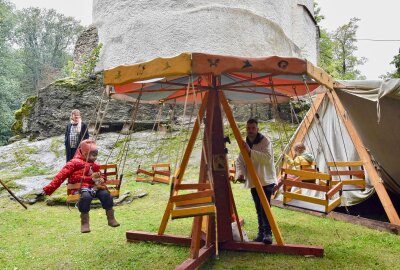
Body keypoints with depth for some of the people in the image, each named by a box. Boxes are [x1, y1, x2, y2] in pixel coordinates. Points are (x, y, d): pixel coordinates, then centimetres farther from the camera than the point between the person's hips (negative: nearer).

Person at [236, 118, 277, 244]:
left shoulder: (265, 141, -10)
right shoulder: (245, 143, 9)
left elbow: (267, 157, -27)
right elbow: (239, 161, 8)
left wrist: (251, 151, -38)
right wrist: (240, 173, -13)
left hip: (266, 181, -6)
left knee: (265, 207, -15)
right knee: (259, 209, 12)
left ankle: (267, 233, -10)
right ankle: (261, 232, 22)